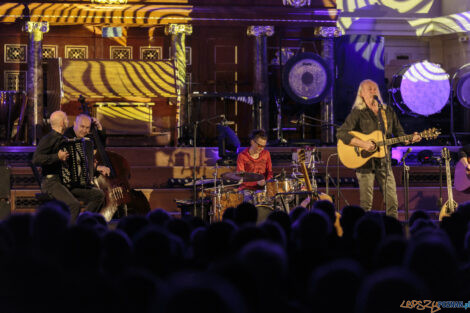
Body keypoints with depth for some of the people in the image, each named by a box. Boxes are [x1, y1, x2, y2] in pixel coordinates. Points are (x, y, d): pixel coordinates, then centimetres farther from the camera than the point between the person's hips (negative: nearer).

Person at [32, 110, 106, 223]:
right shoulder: (47, 140, -9)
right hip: (52, 182, -9)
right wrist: (57, 157, -27)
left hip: (68, 182, 9)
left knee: (99, 195, -1)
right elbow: (36, 159, -23)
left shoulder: (63, 140, 20)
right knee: (74, 204, -33)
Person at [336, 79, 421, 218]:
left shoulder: (388, 111, 12)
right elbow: (341, 133, -13)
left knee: (392, 201, 1)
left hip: (384, 161, 4)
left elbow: (399, 134, 17)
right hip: (365, 162, -4)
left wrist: (410, 139, -4)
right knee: (366, 203, -2)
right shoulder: (358, 113, -3)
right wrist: (362, 144, -21)